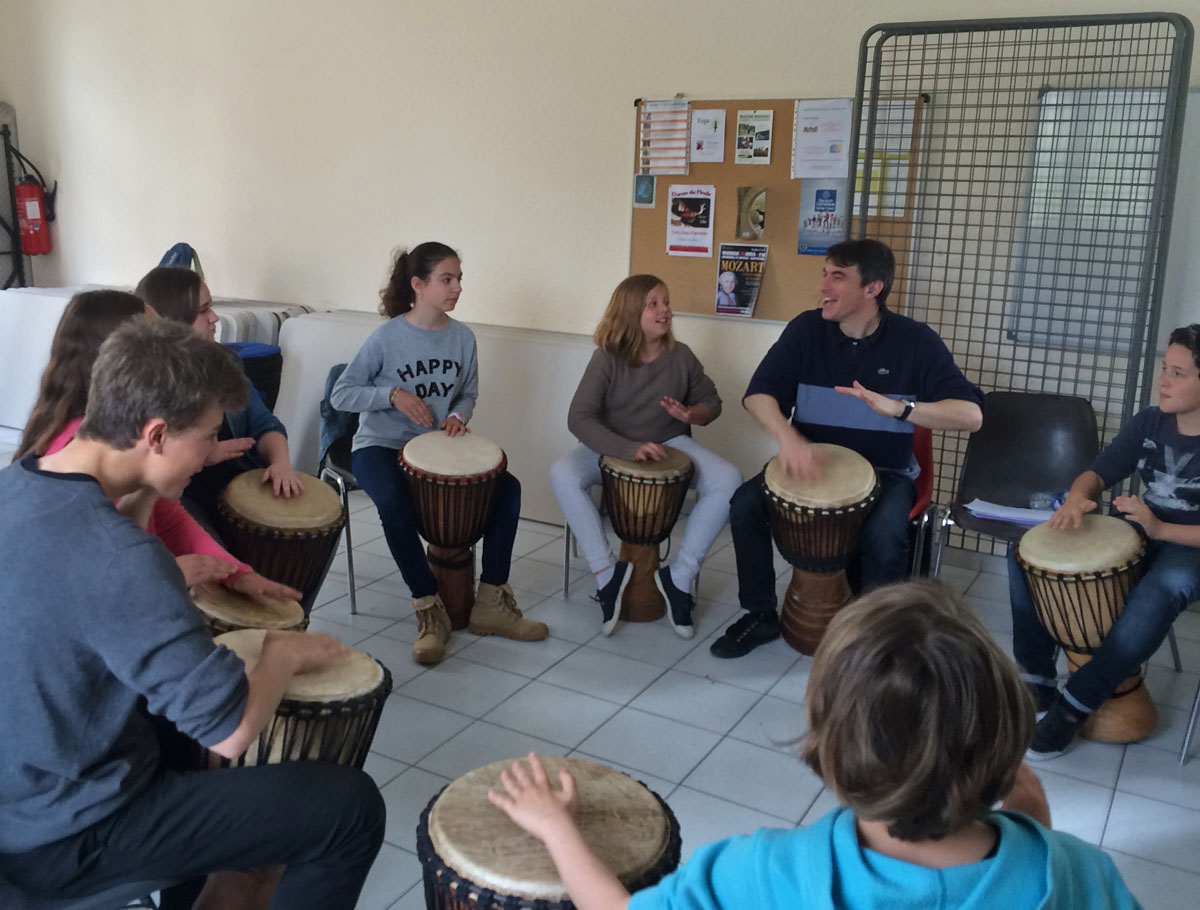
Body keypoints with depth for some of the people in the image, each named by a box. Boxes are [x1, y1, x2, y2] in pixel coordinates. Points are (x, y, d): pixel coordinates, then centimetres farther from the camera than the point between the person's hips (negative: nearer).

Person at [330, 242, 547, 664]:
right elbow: (340, 395, -8)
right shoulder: (387, 337, -12)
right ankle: (430, 610, -17)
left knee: (507, 487, -13)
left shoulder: (462, 337, 1)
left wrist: (457, 417, -9)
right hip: (380, 444, -5)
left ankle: (491, 603, -4)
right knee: (395, 505, -35)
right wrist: (393, 395, -22)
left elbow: (468, 395, 14)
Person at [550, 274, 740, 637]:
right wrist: (629, 449, -33)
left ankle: (679, 575, -14)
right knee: (562, 475, -32)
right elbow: (579, 418, -20)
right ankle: (607, 573, -21)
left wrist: (692, 414, -16)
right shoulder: (607, 359, -13)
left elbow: (711, 402, 9)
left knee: (728, 480, -25)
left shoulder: (680, 356, -4)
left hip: (670, 444, 2)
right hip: (612, 448, -2)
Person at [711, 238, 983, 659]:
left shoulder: (915, 341, -11)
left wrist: (898, 407, -34)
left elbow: (970, 414, -17)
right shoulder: (806, 329, -4)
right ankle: (760, 616, 0)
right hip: (810, 460, 3)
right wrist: (788, 437, -31)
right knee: (746, 504, -21)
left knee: (885, 536, -32)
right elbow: (759, 394, -9)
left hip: (884, 471, -2)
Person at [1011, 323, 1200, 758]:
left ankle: (1075, 704, -25)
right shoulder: (1149, 422, 1)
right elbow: (1098, 473, 4)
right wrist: (1076, 499, -19)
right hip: (1137, 530, 6)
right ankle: (1037, 678, -2)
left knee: (1160, 592, -41)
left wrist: (1161, 528, -30)